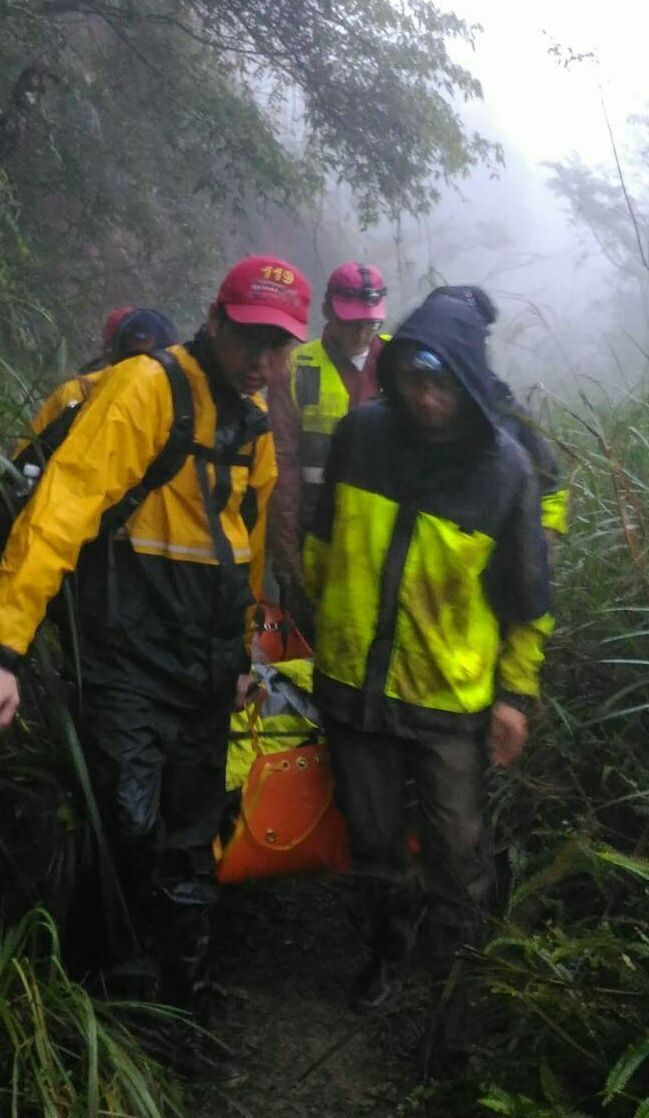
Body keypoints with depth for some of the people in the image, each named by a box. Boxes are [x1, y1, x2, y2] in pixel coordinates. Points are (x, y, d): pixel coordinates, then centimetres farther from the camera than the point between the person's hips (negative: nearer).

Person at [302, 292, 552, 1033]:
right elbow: (324, 535, 8)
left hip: (451, 695, -2)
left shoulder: (504, 468, -12)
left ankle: (457, 956, 41)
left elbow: (527, 595, -4)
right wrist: (318, 608, 15)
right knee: (372, 839, 17)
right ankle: (388, 947, 43)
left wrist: (517, 692, -3)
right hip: (353, 679, 2)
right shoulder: (361, 433, -8)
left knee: (456, 848, 11)